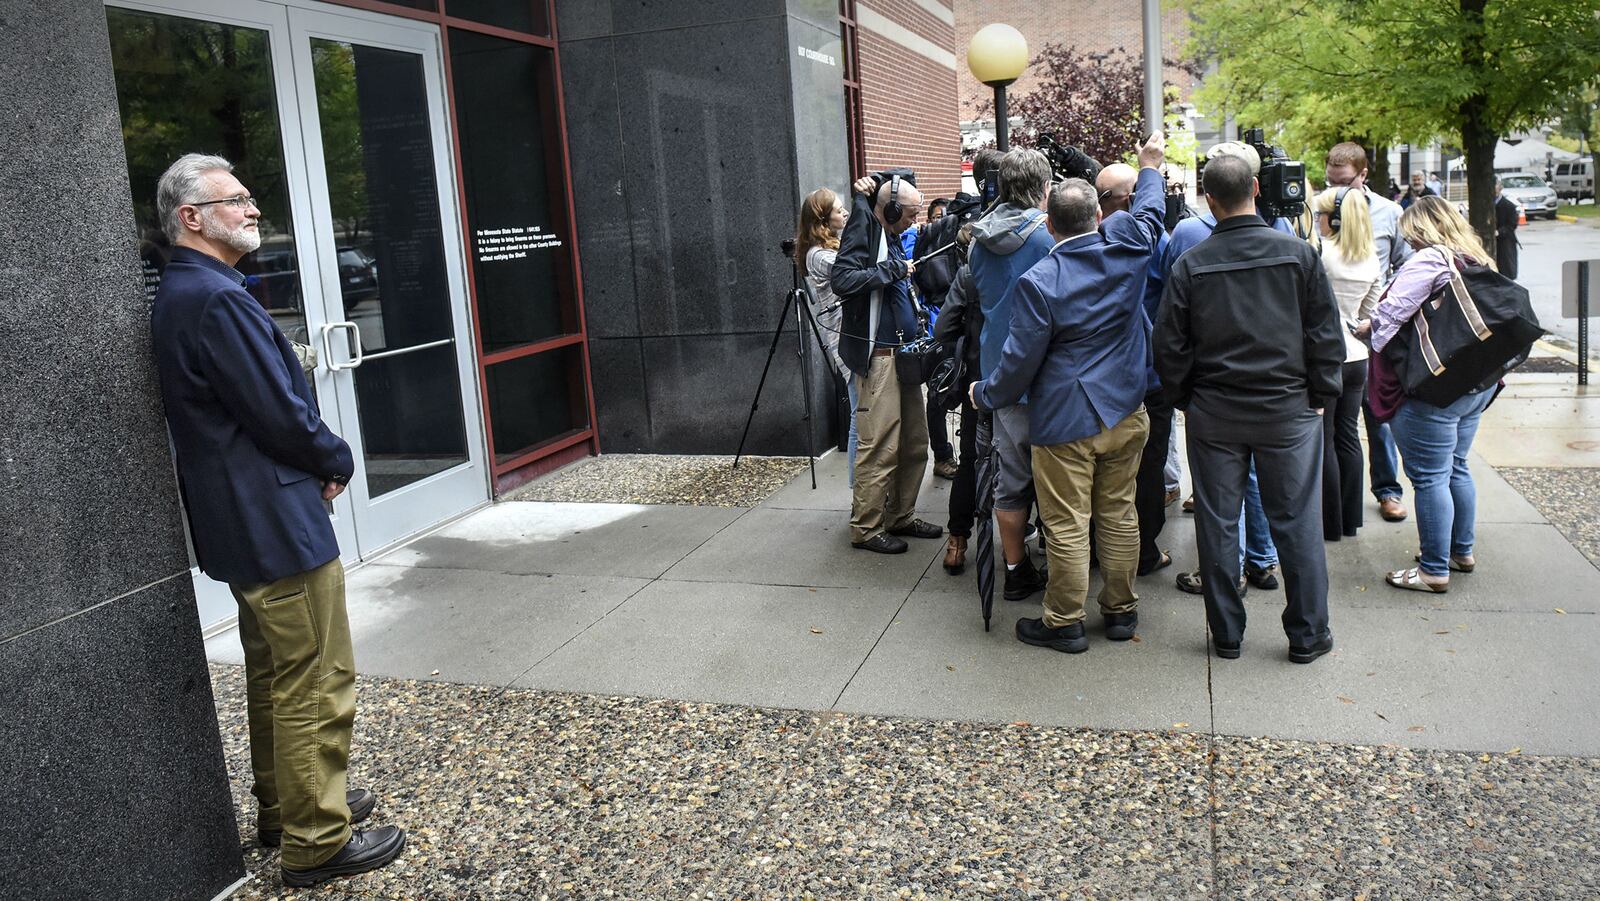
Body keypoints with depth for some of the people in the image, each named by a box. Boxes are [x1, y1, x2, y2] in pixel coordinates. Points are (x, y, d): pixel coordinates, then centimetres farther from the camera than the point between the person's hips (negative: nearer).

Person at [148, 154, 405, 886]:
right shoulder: (217, 299, -21)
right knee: (317, 687, -1)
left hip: (241, 524, 11)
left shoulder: (182, 294, 12)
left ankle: (282, 809, 35)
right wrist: (338, 462, -4)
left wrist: (317, 461, 4)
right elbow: (282, 415, -21)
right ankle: (317, 843, 9)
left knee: (276, 677, 21)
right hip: (276, 523, -11)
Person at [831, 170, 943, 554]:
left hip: (903, 353, 9)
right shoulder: (863, 230, -10)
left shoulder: (892, 237, 15)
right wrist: (894, 269, -18)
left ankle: (900, 517, 25)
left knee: (915, 442, 13)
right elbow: (842, 279, -22)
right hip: (878, 355, -9)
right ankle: (866, 529, 4)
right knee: (880, 447, -6)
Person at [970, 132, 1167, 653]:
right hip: (1126, 413, 6)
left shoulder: (1038, 282, -17)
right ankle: (1121, 611, 27)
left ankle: (1064, 623, 14)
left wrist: (985, 396, 5)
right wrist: (1150, 167, 38)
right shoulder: (1126, 253, -4)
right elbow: (1149, 213, 19)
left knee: (1066, 525, 3)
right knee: (1119, 514, 15)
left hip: (1065, 421, -5)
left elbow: (1020, 360, -12)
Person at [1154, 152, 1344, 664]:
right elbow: (1326, 334, -1)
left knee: (1217, 522, 9)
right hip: (1288, 409, 0)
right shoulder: (1298, 254, -4)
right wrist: (1321, 396, 8)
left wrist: (1184, 399, 12)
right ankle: (1307, 635, 18)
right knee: (1296, 522, 9)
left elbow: (1169, 347, -1)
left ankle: (1226, 635, 18)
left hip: (1213, 411, 0)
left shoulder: (1190, 265, -5)